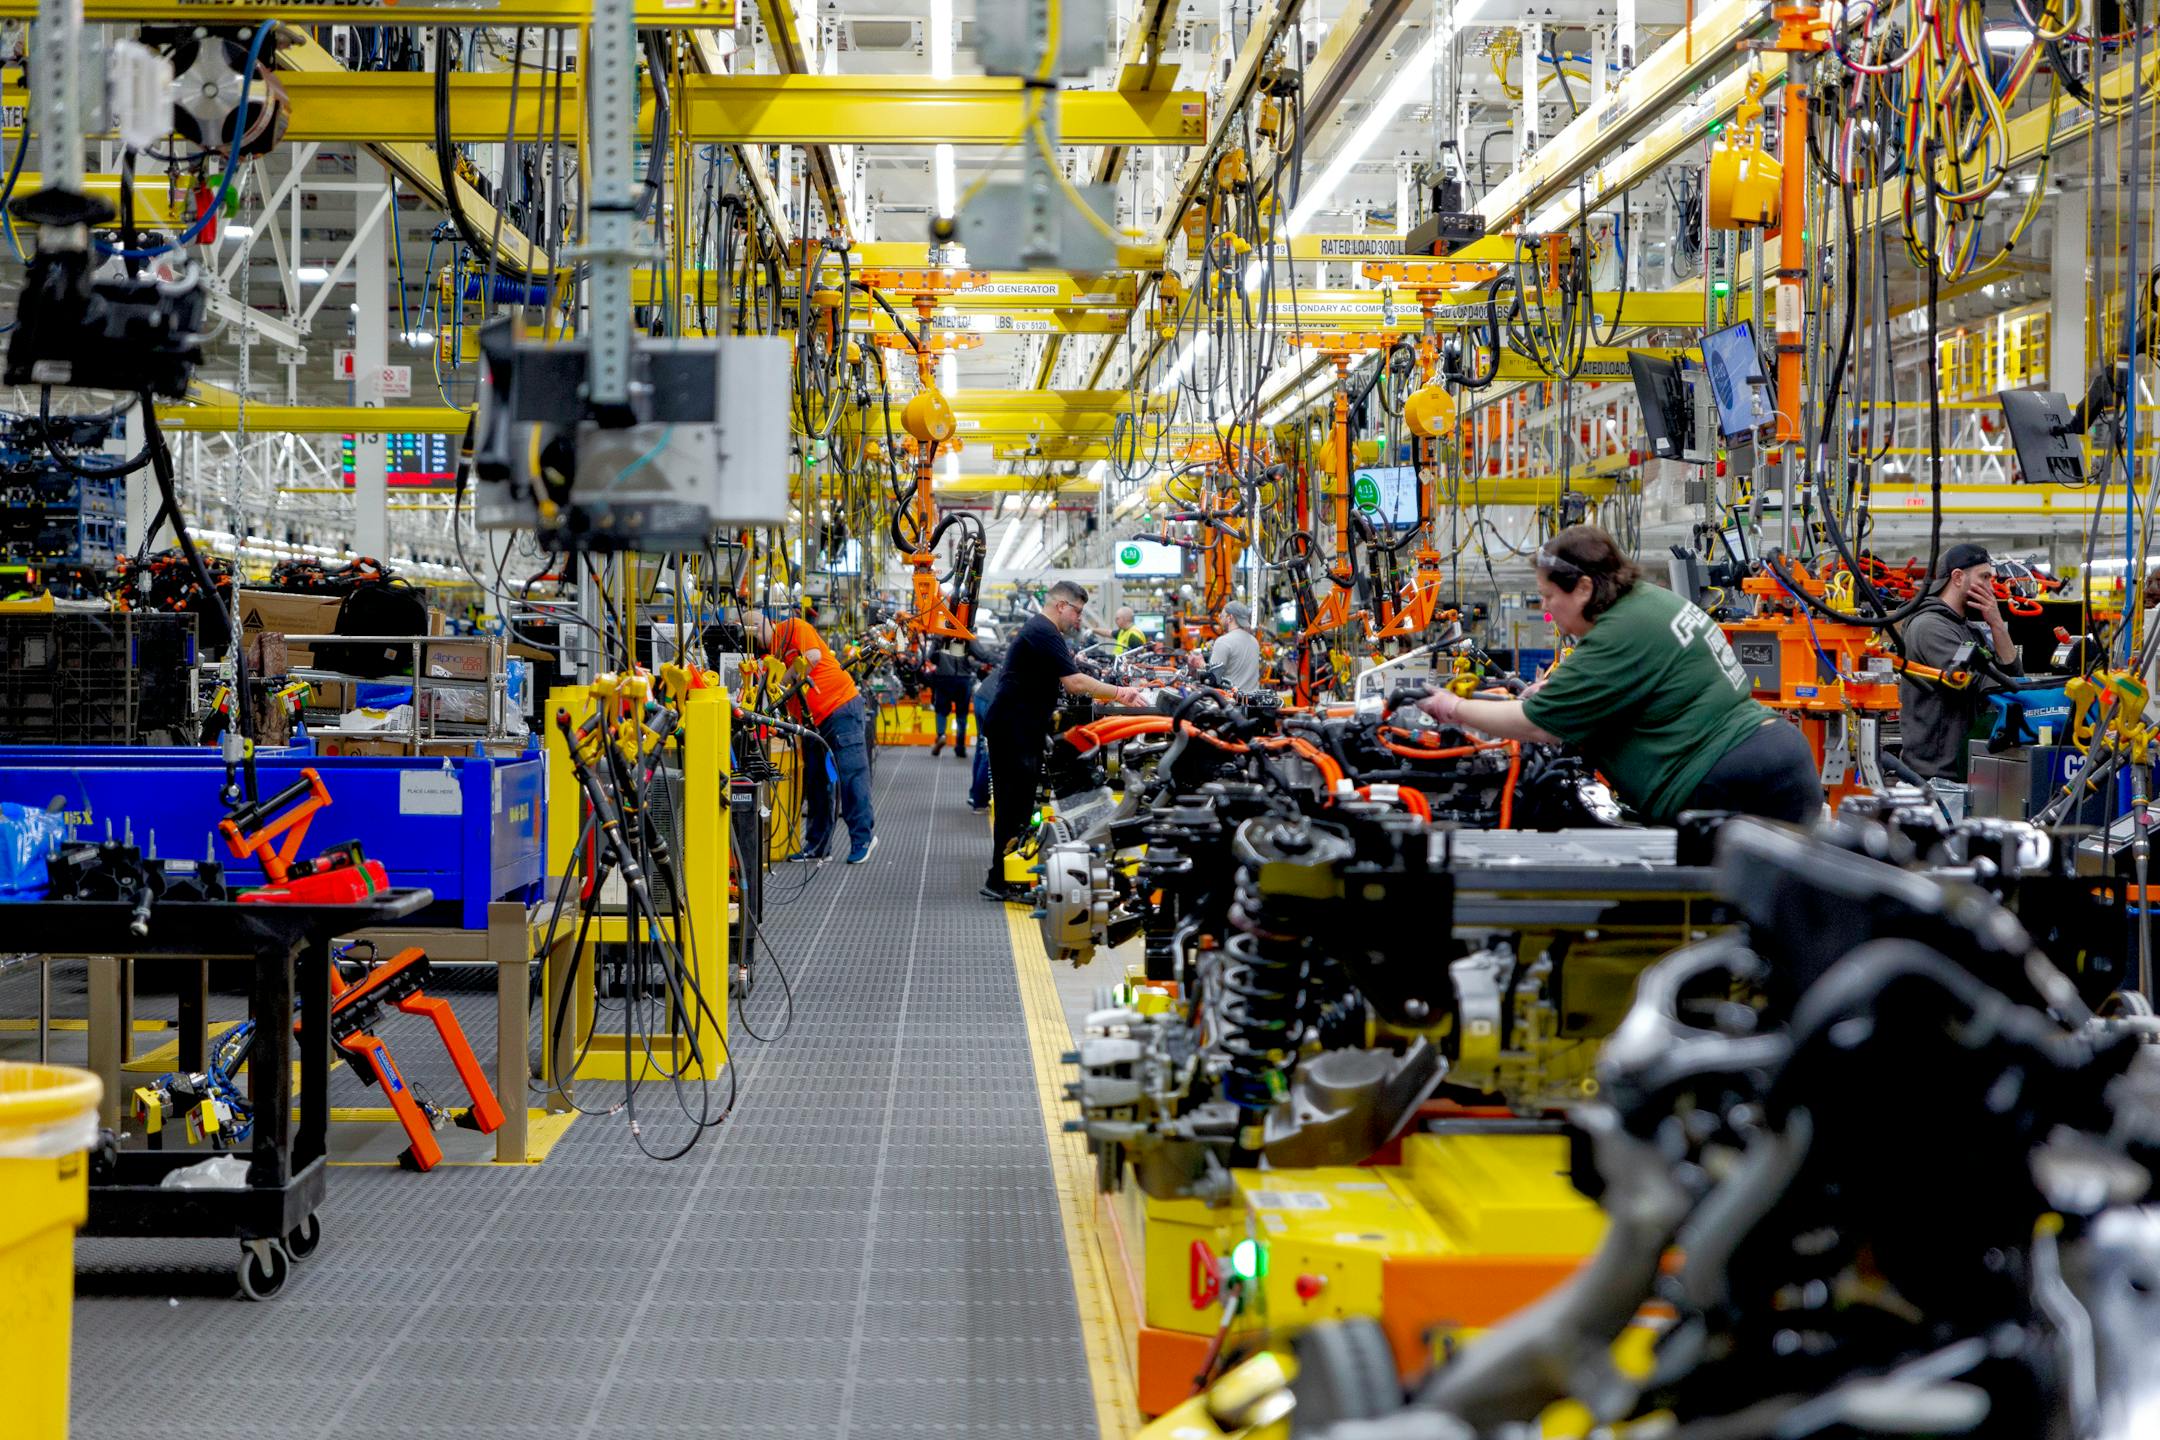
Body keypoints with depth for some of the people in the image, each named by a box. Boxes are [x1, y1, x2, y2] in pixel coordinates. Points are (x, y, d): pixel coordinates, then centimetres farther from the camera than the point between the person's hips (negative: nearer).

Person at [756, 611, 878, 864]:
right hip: (812, 718, 9)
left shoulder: (793, 628, -7)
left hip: (841, 704, -9)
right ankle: (816, 845, 14)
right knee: (815, 781, 9)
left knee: (851, 773, -8)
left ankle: (863, 837, -2)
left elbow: (813, 656, -23)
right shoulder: (770, 653, 14)